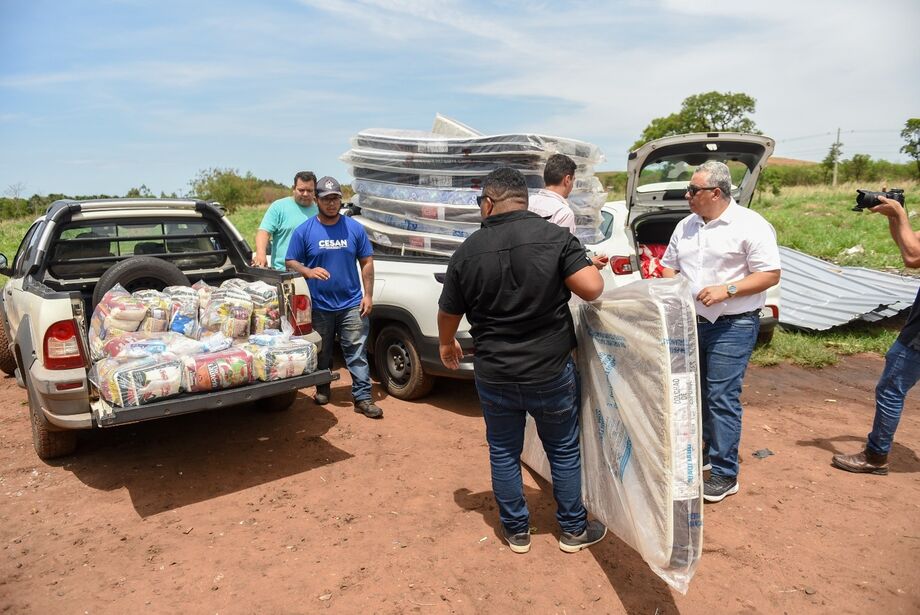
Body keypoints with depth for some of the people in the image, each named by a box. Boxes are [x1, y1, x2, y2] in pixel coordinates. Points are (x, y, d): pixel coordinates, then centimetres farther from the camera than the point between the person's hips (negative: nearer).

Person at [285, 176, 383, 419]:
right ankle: (322, 390, 34)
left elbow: (367, 262, 5)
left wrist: (368, 295, -2)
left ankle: (362, 397, 3)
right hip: (319, 306, 0)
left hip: (352, 304, 0)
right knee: (322, 353, 15)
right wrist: (308, 272, -21)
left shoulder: (355, 228, 2)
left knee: (357, 353, -2)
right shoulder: (304, 231, -1)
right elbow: (291, 262, 1)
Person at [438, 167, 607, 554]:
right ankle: (574, 530, 32)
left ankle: (516, 532, 31)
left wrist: (447, 345, 24)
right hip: (550, 372, 0)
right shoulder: (554, 237, -11)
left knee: (503, 452, 18)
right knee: (564, 451, 18)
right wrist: (589, 266, 5)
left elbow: (448, 314, 3)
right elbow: (591, 289, -18)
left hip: (494, 376, 1)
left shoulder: (467, 252, -6)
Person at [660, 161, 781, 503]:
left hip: (733, 326, -7)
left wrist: (727, 289, -22)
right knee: (696, 393, 15)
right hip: (691, 322, 7)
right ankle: (702, 452, 33)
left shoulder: (750, 226, -9)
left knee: (722, 397, -6)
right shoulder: (686, 226, 11)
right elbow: (668, 266, 19)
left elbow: (770, 274, -11)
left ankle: (725, 474, 6)